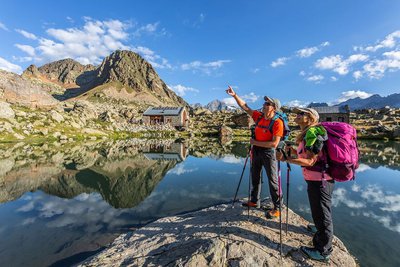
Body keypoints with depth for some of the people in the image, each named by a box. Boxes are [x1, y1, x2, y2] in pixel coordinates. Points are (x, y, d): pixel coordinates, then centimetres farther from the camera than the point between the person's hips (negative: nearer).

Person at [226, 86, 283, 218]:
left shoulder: (277, 123, -19)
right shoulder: (259, 116, 0)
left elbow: (274, 143, -24)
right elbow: (245, 107, 4)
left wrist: (255, 143, -18)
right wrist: (234, 95, -3)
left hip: (268, 152, -7)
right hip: (256, 150, 7)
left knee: (272, 180, 3)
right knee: (255, 177, 18)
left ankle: (276, 208, 18)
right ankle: (254, 201, 36)